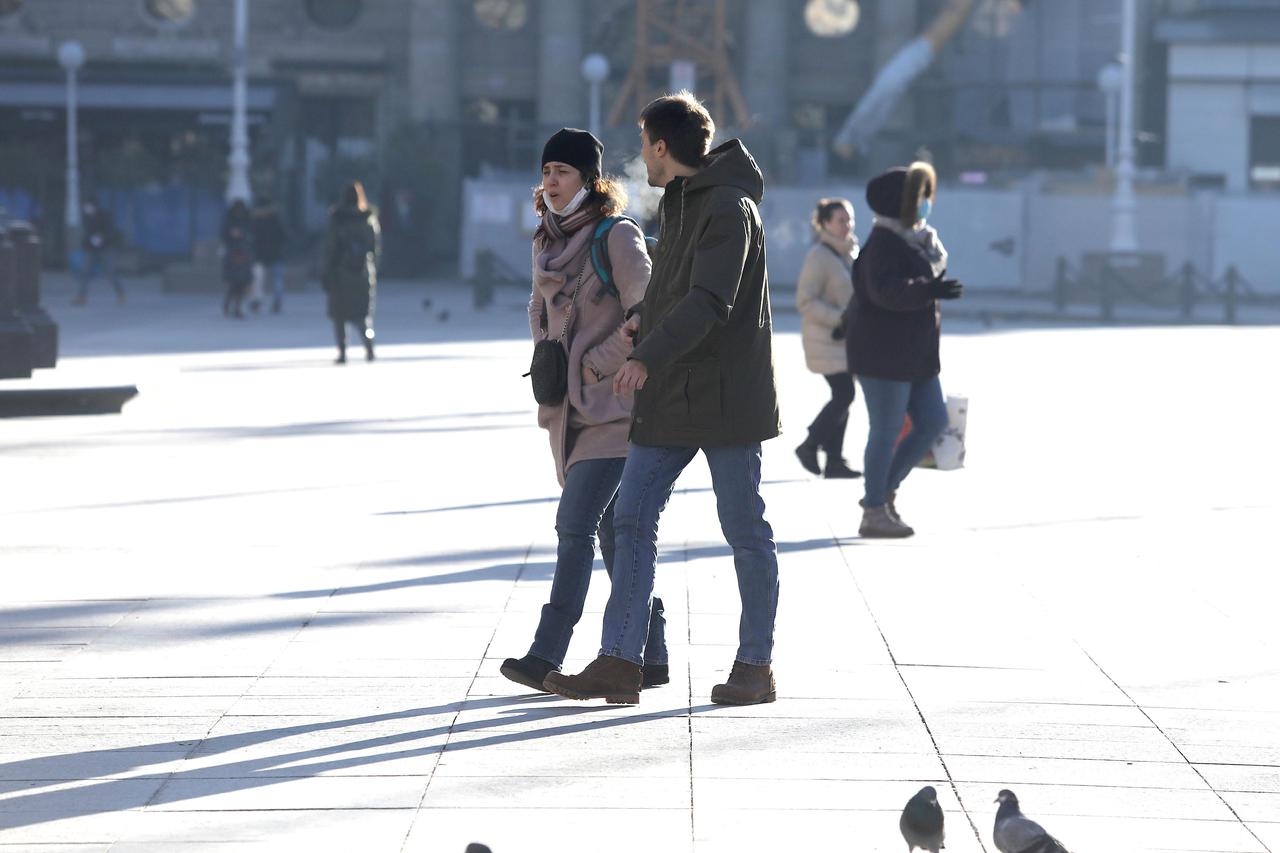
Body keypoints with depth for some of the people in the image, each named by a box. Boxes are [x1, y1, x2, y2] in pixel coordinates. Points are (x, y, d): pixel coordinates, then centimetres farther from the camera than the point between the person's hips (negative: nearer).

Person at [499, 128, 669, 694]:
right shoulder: (548, 242, 13)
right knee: (612, 531, 9)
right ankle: (650, 656, 15)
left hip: (612, 407, -7)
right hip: (570, 409, 7)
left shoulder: (618, 237, -9)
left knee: (575, 524, -15)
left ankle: (548, 653, -17)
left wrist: (593, 366, -13)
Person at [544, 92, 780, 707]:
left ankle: (756, 666, 10)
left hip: (725, 397, -9)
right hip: (669, 397, 9)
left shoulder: (729, 208, -14)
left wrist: (648, 357, -37)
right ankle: (620, 662, 2)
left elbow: (711, 300, -27)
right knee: (632, 519, 1)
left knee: (744, 530, 1)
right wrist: (648, 320, 33)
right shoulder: (680, 203, 16)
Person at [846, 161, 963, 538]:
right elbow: (885, 290, -31)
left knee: (933, 421, 9)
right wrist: (930, 290, -39)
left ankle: (884, 490, 20)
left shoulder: (915, 241, 16)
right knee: (886, 432, -4)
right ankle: (874, 512, 4)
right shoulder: (883, 244, -15)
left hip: (914, 353, 10)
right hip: (883, 353, -10)